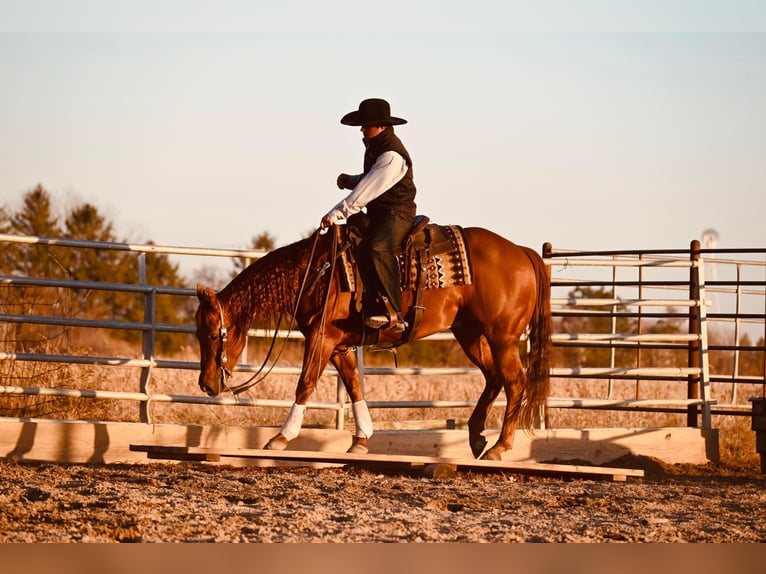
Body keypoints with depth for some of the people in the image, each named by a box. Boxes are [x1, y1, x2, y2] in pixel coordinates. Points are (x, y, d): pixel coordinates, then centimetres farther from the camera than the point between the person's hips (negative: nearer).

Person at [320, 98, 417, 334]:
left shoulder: (392, 155, -20)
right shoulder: (374, 148, 13)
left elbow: (367, 191, -25)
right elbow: (368, 183, 26)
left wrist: (336, 214, -26)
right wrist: (349, 181, 4)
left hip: (397, 214, -11)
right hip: (377, 215, 11)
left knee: (378, 248, -35)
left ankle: (394, 314, -39)